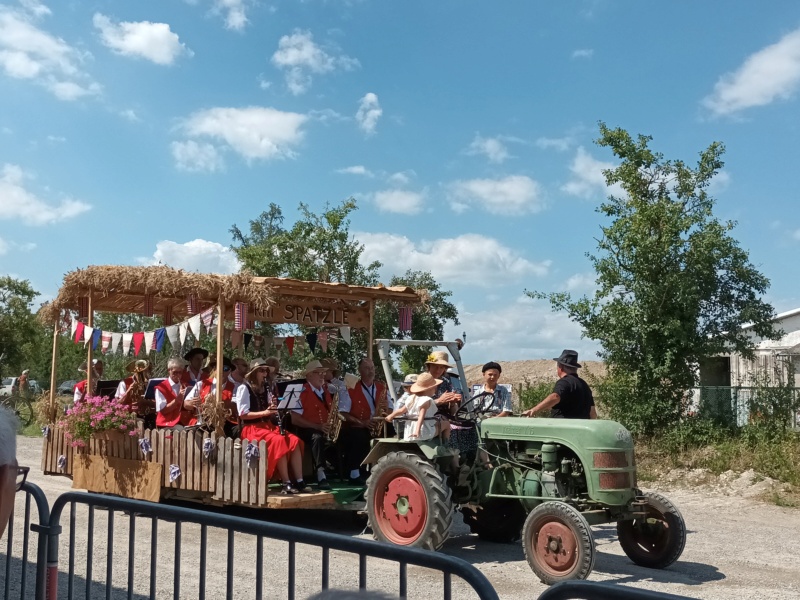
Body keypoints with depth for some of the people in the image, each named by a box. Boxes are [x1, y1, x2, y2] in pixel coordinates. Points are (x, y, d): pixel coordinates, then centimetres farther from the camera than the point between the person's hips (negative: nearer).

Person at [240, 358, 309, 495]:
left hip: (268, 425, 7)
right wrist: (264, 412, -22)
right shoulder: (245, 388, -6)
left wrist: (274, 407, -5)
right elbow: (243, 414, -15)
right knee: (279, 441, -32)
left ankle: (298, 481, -18)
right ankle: (286, 484, -29)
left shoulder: (265, 389, 14)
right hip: (252, 428, -7)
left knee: (294, 441, -16)